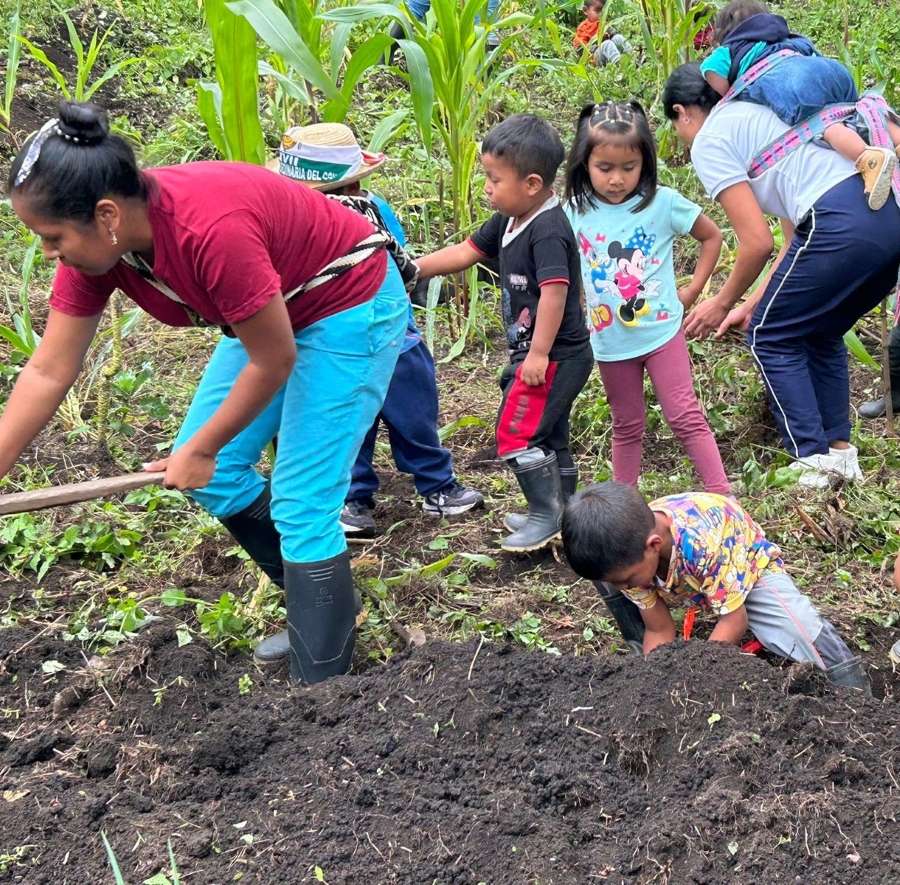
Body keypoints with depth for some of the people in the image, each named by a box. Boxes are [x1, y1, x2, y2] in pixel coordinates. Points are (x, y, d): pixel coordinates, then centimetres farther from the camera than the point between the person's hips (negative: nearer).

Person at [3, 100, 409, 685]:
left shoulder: (210, 229, -37)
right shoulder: (97, 240, -14)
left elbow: (273, 363, -25)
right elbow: (49, 373, -7)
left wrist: (202, 450, -12)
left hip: (350, 308, -8)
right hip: (279, 309, 8)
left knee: (301, 504, -10)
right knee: (213, 473, 7)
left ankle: (323, 692, 3)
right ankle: (326, 602, 25)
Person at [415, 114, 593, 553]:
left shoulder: (548, 230, -22)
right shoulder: (509, 222, 8)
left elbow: (555, 291, -29)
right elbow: (466, 252, 17)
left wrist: (539, 352, -30)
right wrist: (412, 268, 14)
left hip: (554, 356, -10)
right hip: (533, 352, 10)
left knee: (516, 432, -8)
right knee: (549, 437, 18)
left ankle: (546, 514, 4)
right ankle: (564, 513, 30)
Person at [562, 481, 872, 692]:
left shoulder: (704, 541, -43)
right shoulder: (627, 548, -25)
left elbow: (734, 620, -30)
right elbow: (659, 631, -14)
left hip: (750, 567, -5)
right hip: (687, 585, 6)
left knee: (807, 640, -29)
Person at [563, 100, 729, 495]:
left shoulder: (663, 203, -11)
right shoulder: (576, 213, -6)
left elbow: (712, 236, 3)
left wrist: (692, 289, -1)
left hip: (661, 333, -2)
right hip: (610, 342, 2)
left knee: (686, 417, -1)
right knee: (627, 426, 16)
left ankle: (723, 497, 5)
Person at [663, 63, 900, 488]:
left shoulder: (709, 141, 5)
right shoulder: (756, 115, 32)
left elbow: (757, 243, -3)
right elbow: (796, 235, 28)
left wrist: (723, 304, 14)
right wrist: (753, 304, 31)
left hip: (843, 225, -9)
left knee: (770, 338, 10)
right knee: (820, 334, 27)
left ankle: (813, 462, 10)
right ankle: (840, 450, 26)